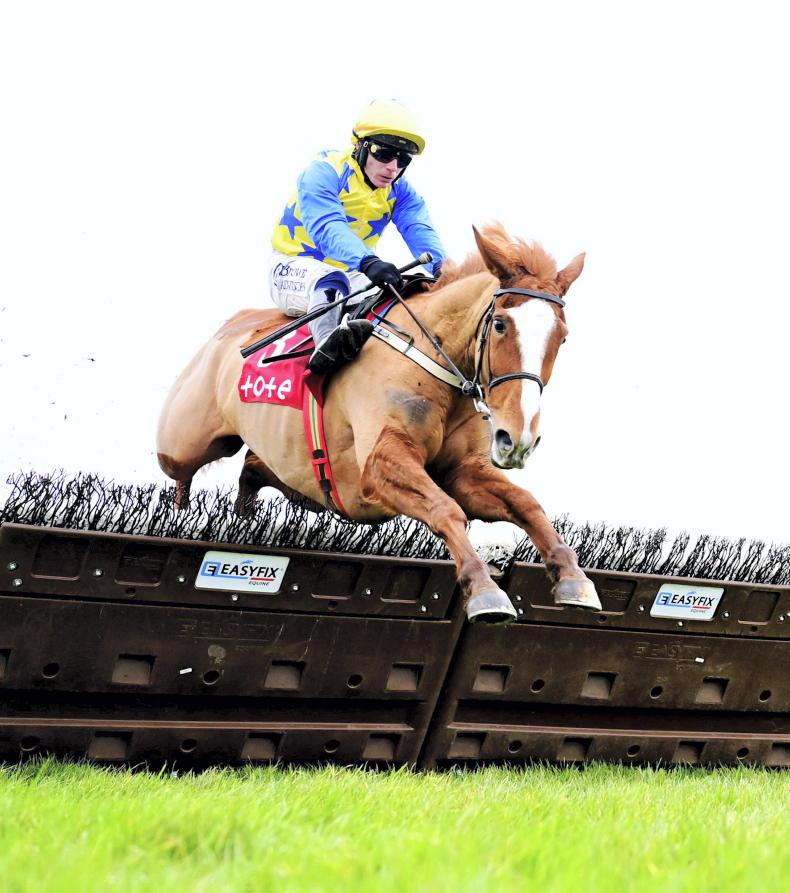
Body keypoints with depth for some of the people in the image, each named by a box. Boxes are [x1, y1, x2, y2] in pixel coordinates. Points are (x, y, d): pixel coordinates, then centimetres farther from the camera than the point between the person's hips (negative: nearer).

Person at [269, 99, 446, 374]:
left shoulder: (399, 191, 0)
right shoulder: (323, 173, -19)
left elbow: (419, 229, -16)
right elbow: (327, 228, -36)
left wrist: (436, 266, -40)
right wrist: (368, 262, -54)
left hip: (351, 274, 8)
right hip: (296, 266, -7)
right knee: (330, 280, -39)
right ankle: (328, 343, -64)